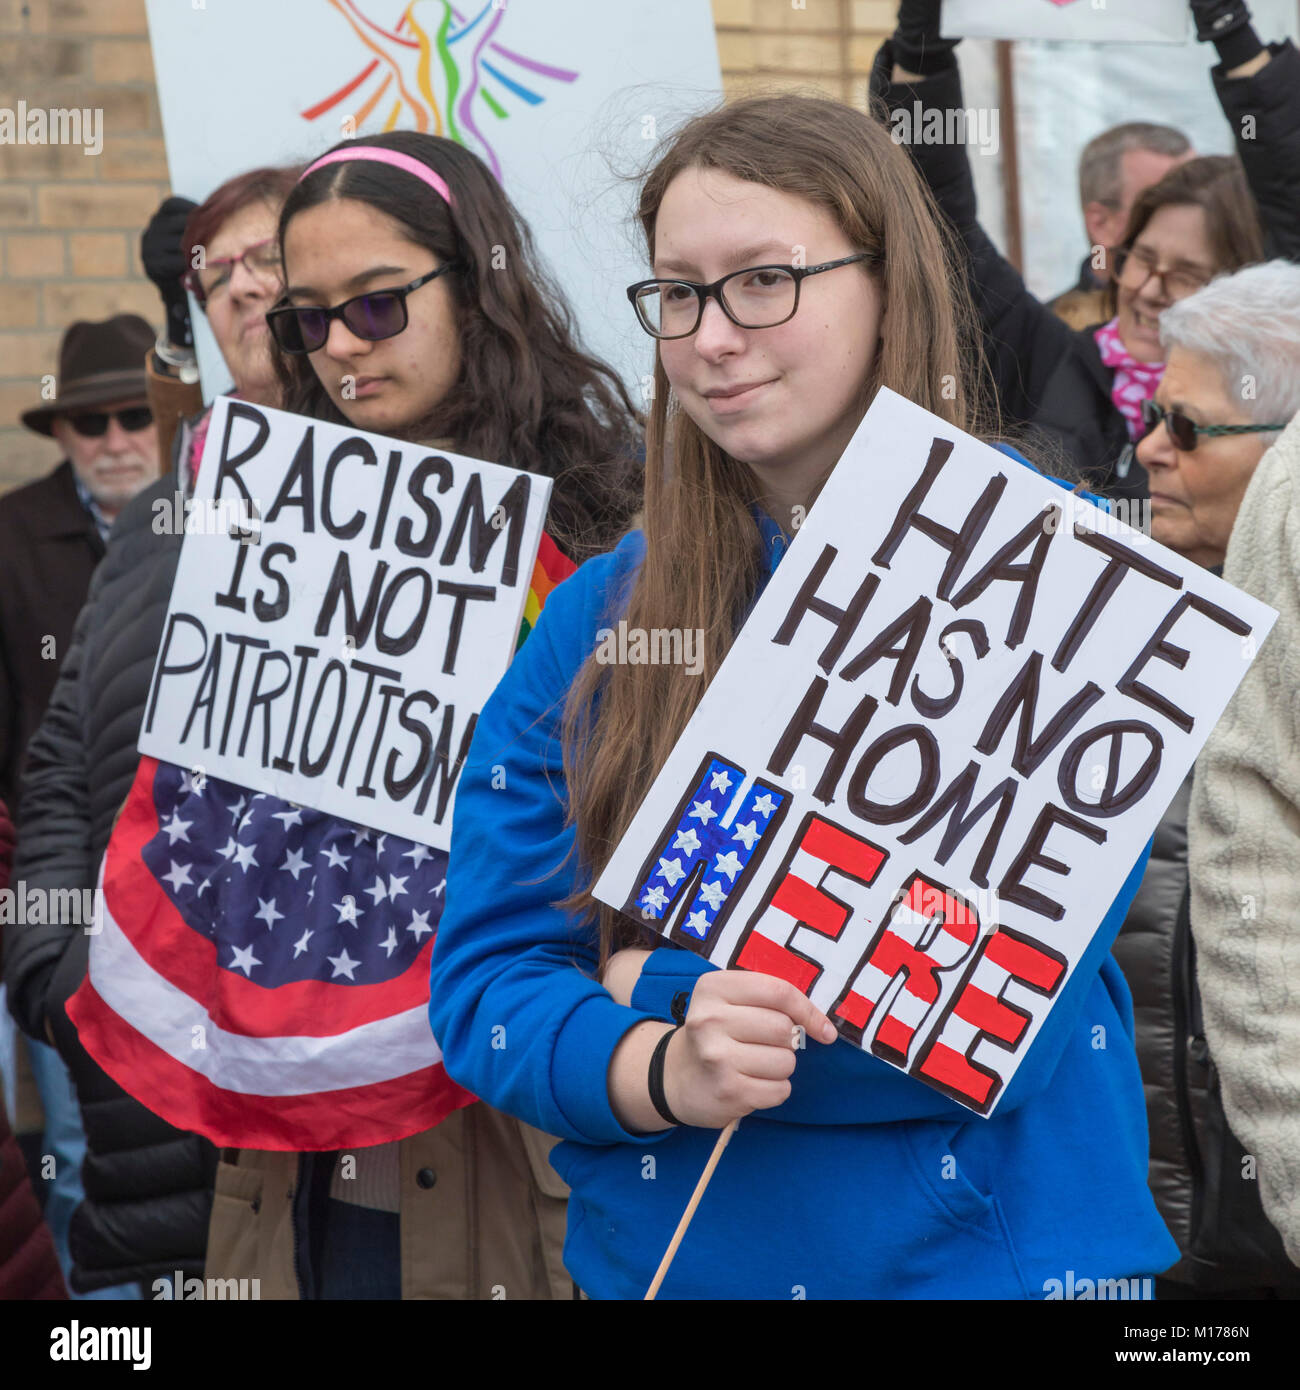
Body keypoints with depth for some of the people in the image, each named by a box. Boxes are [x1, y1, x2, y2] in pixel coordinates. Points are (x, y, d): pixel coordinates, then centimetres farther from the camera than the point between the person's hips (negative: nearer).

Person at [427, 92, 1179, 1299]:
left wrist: (662, 976, -13)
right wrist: (661, 1069, -22)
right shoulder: (594, 620, 1)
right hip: (658, 1253, 3)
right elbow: (483, 982, -3)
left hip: (982, 1250, -2)